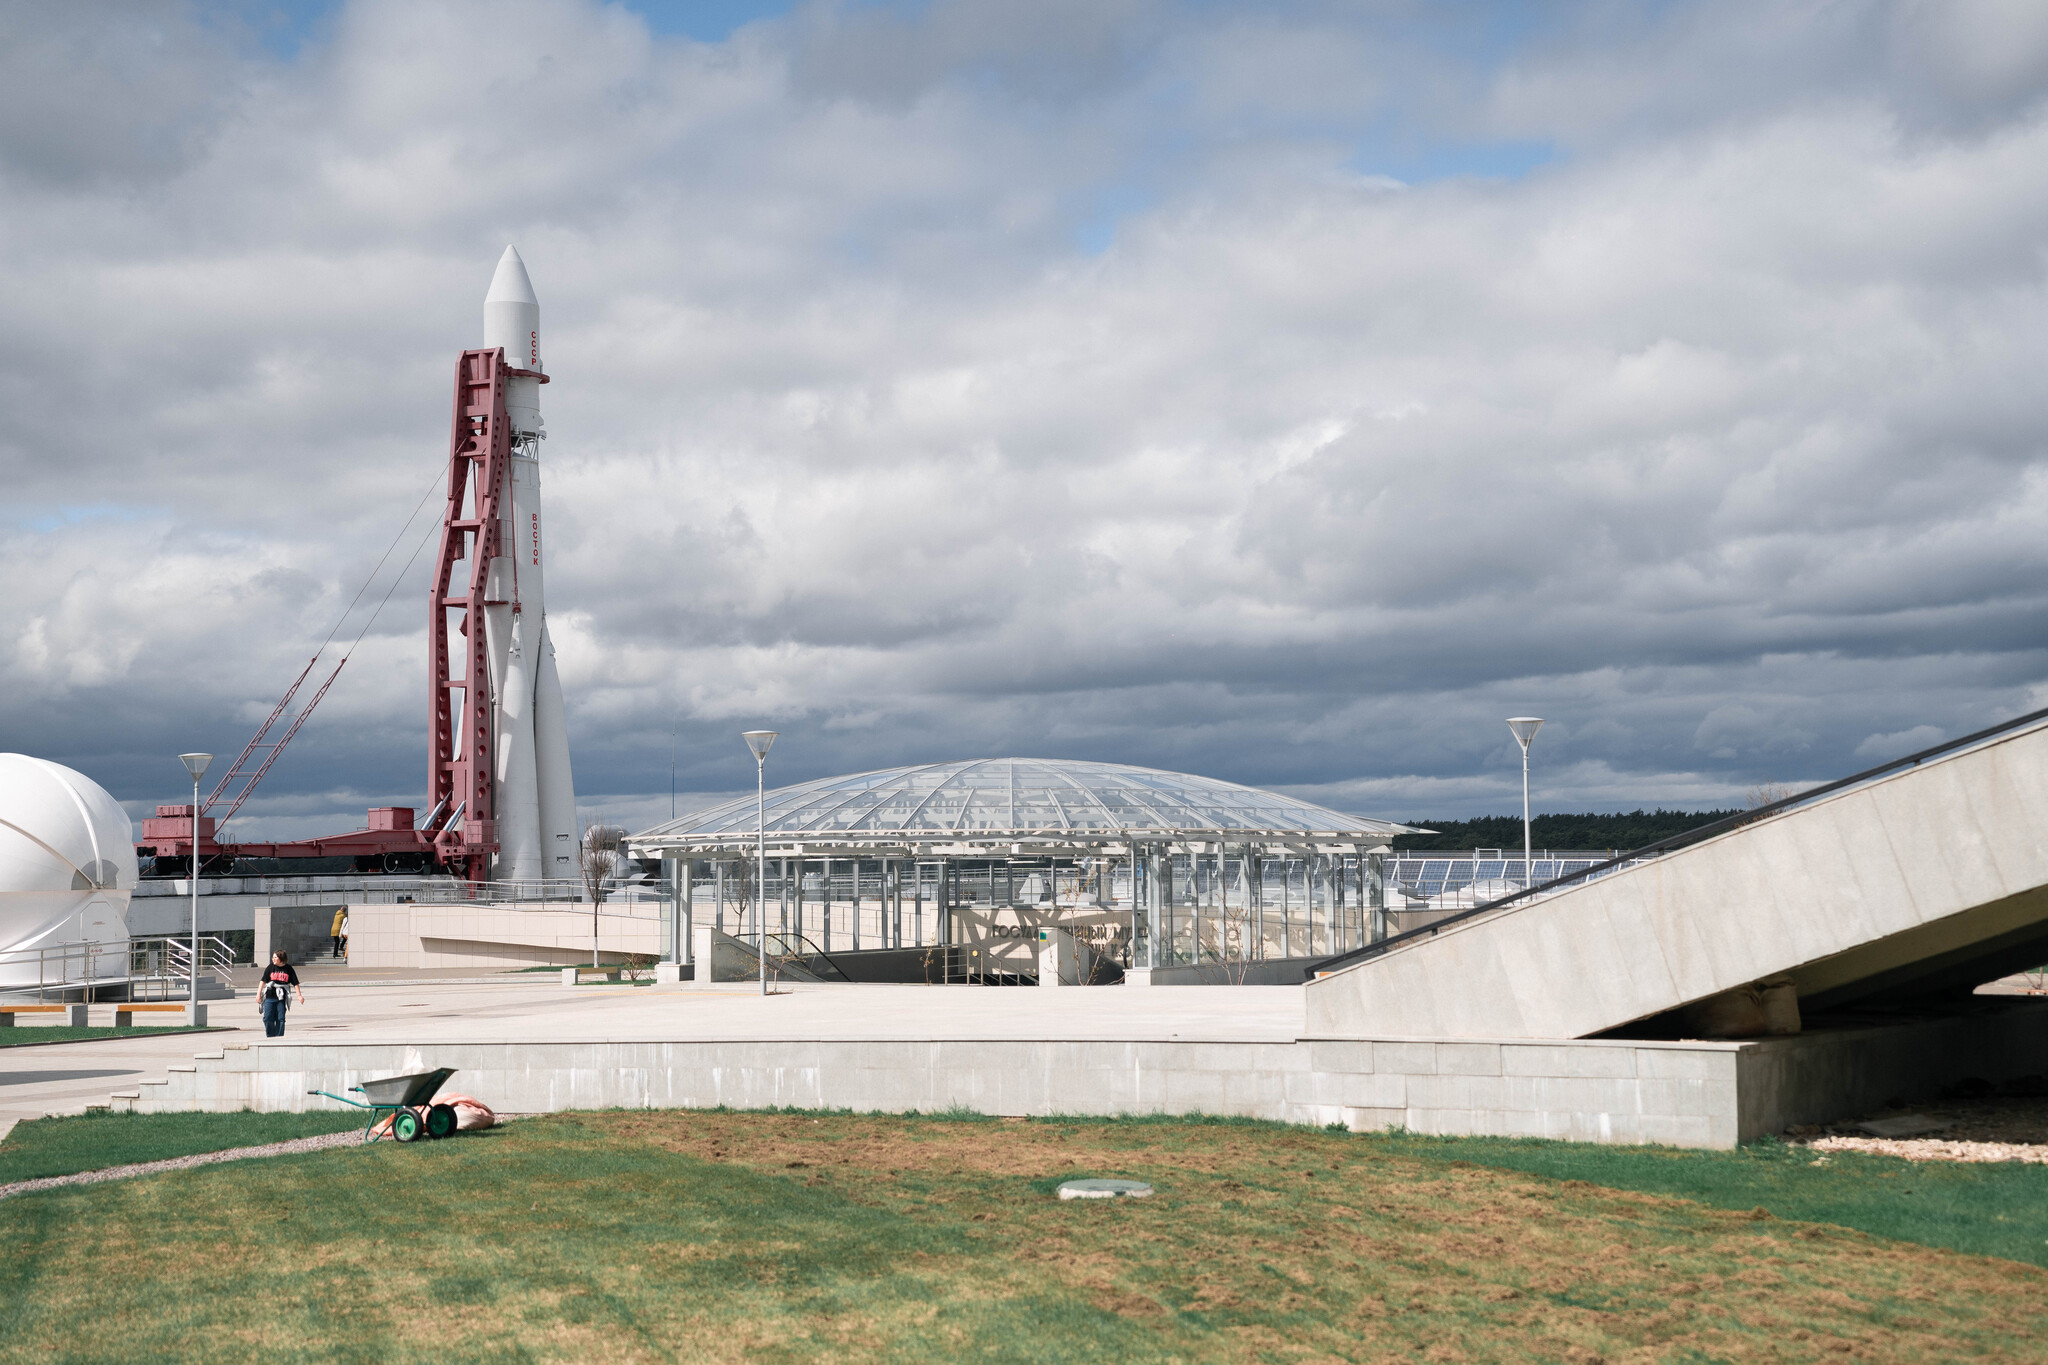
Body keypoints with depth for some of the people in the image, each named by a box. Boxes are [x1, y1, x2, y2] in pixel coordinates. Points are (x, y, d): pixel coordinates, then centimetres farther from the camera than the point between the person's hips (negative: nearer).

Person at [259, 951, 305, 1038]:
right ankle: (270, 1037, 9)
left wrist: (299, 995, 3)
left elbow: (295, 983, 6)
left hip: (281, 999, -1)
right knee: (267, 1018, -4)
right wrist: (259, 993, 5)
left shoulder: (288, 968, 1)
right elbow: (263, 980, 8)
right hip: (270, 997, 1)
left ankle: (279, 1037, 8)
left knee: (280, 1019, 0)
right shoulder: (270, 967, 3)